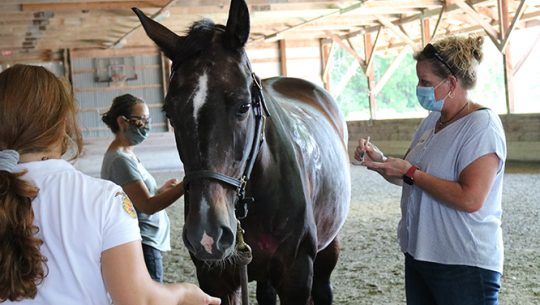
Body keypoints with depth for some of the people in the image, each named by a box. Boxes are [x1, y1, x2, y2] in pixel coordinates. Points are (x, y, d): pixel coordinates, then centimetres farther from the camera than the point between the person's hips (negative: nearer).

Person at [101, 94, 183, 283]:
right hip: (143, 245, -10)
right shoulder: (120, 160, -17)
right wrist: (184, 186, -26)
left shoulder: (126, 155, 14)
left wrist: (162, 190, 7)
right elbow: (147, 205, -22)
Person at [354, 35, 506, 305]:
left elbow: (470, 200, -25)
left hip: (465, 265, -8)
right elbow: (407, 179, 18)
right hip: (418, 255, 8)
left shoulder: (482, 125, -16)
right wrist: (380, 161, -2)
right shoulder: (432, 120, 8)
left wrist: (410, 172, -20)